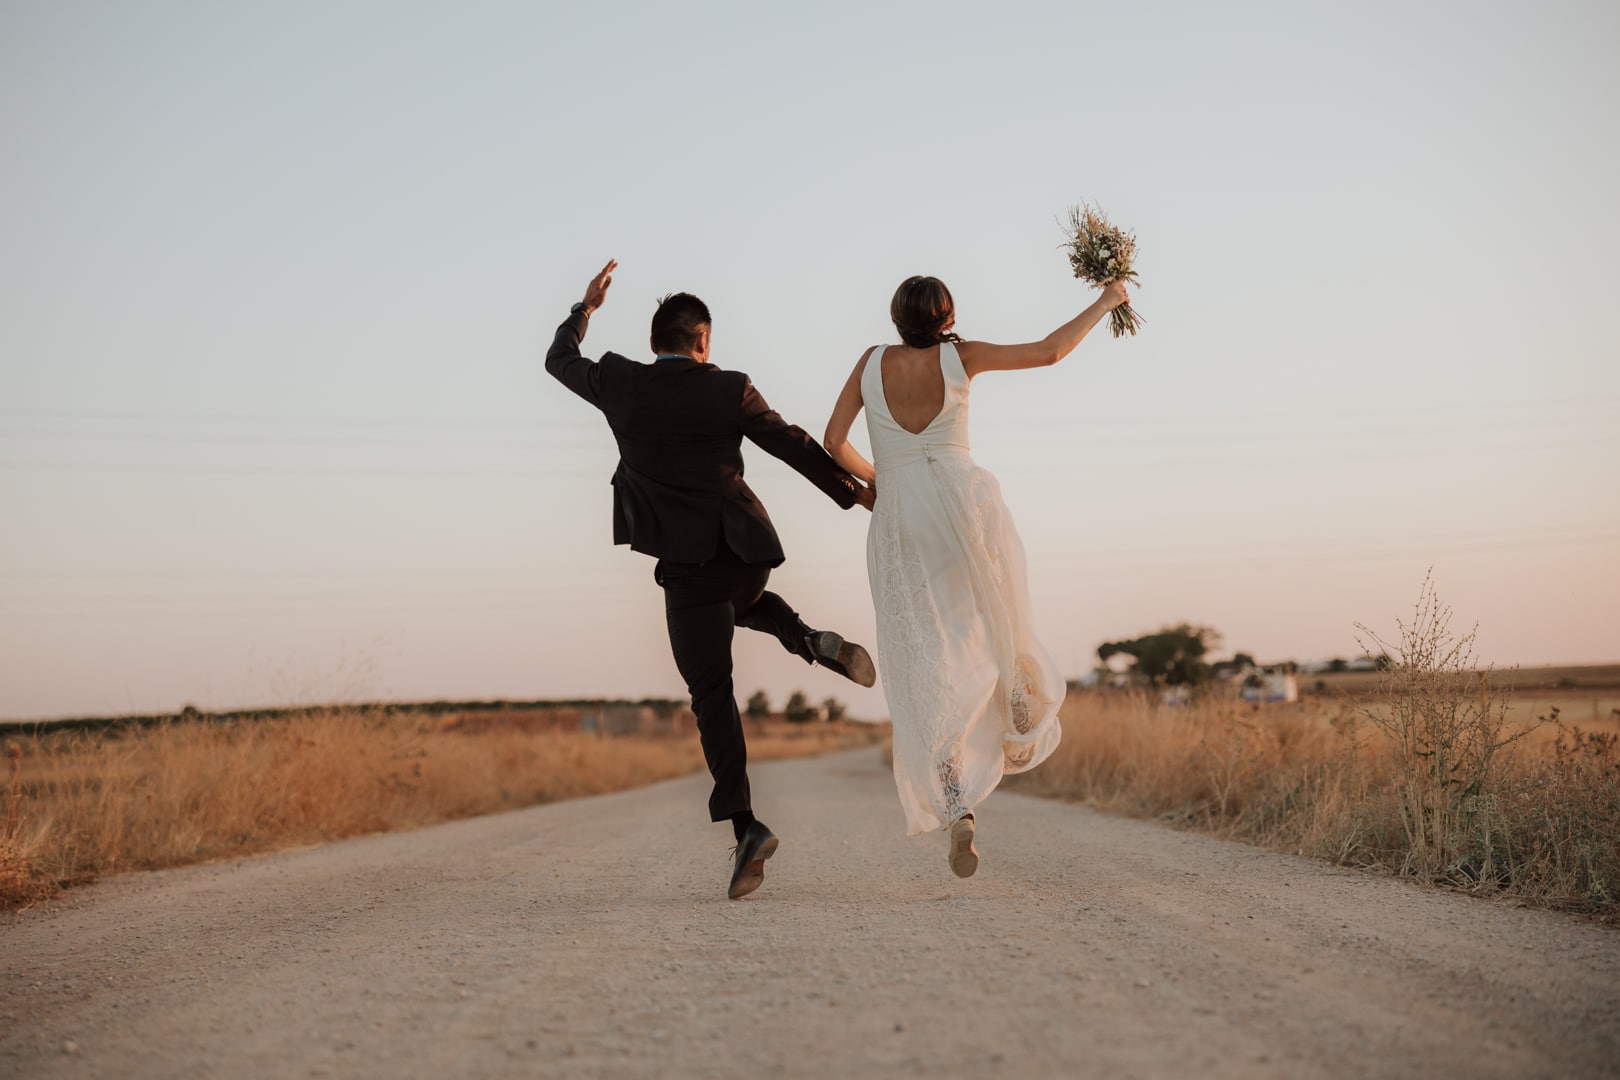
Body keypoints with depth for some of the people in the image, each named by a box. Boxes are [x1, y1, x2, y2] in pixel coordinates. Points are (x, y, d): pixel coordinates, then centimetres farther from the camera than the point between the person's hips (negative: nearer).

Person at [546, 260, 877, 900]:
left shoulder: (621, 384, -1)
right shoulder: (730, 390, 0)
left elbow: (560, 360, 18)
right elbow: (796, 447, 6)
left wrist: (586, 306, 34)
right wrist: (856, 493, 18)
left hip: (687, 562, -2)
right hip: (744, 546, 2)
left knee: (711, 692, -1)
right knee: (744, 602, 38)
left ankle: (744, 823, -13)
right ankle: (813, 642, 11)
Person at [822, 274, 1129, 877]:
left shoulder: (873, 361, 2)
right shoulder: (960, 357, -2)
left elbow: (833, 442, 6)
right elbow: (1050, 351, 3)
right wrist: (1105, 302, 17)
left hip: (898, 522, 1)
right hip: (965, 502, -1)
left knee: (929, 667, -2)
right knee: (993, 625, 29)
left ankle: (956, 809, -13)